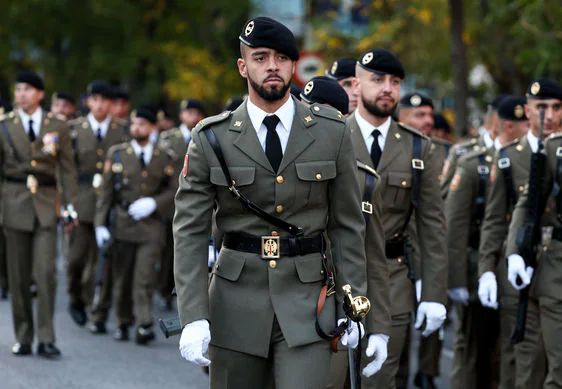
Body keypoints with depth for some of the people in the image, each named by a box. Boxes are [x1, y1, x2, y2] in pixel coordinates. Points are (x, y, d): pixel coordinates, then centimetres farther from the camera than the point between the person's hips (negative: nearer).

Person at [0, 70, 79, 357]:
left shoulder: (57, 127, 6)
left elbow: (67, 169, 8)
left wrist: (71, 206, 2)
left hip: (45, 204, -1)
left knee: (46, 272, -11)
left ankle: (46, 339, -7)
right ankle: (23, 338, 13)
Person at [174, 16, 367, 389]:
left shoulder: (331, 131, 2)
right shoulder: (212, 138, 0)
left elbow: (348, 223, 6)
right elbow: (190, 231, -2)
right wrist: (193, 316, -11)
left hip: (307, 303, 0)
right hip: (237, 301, 1)